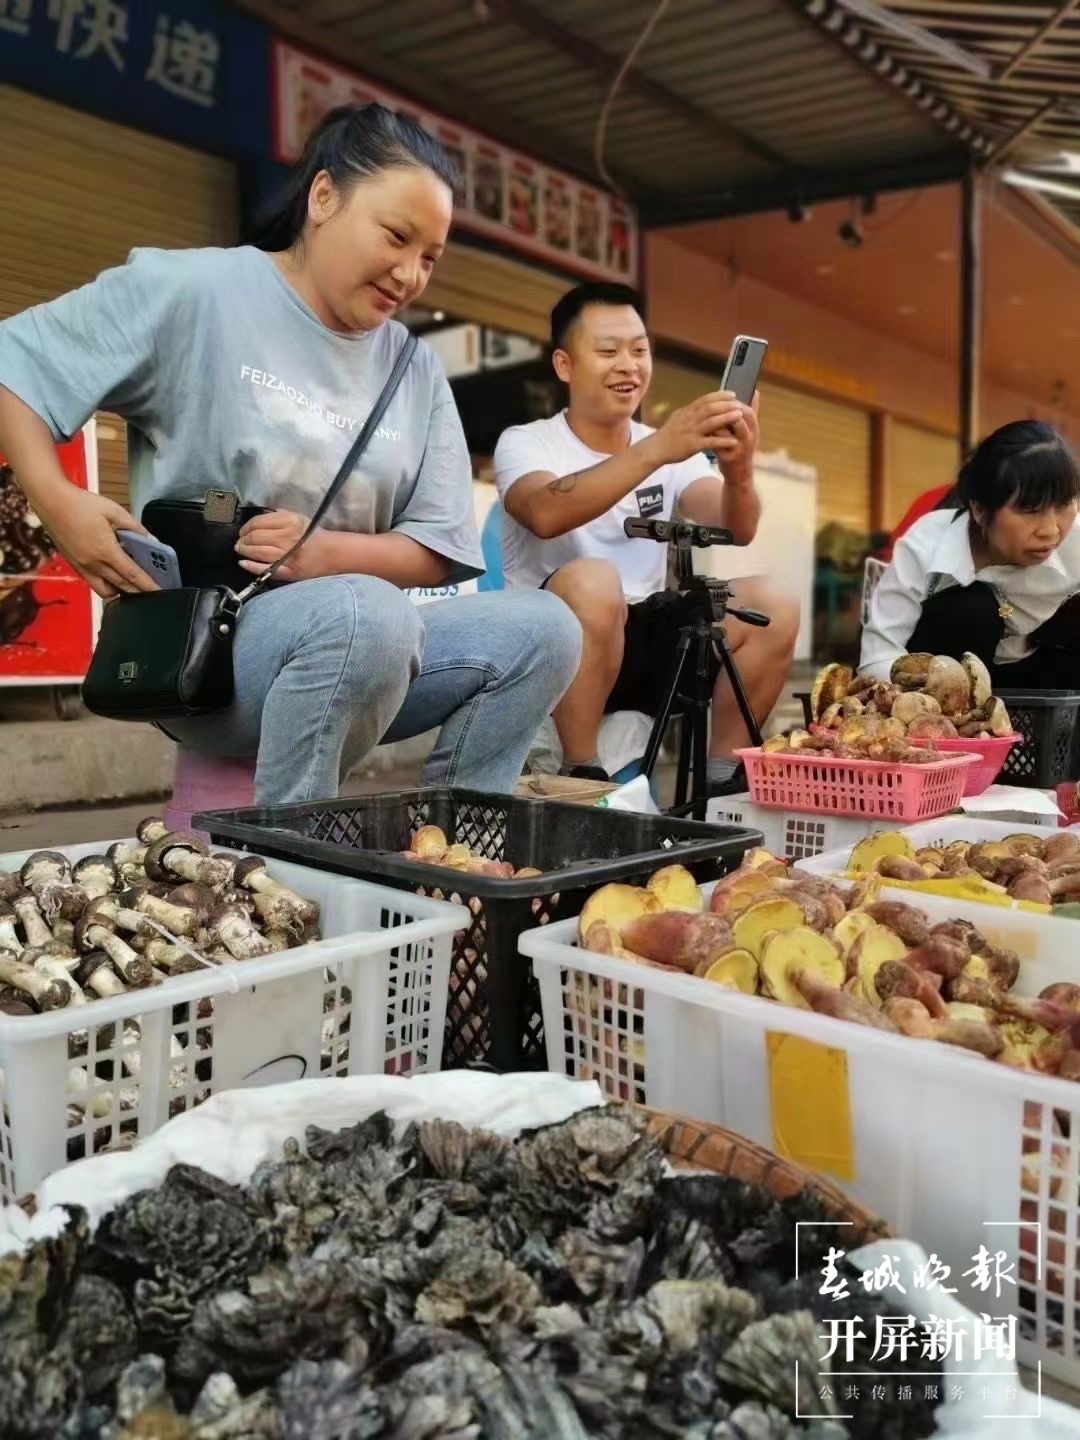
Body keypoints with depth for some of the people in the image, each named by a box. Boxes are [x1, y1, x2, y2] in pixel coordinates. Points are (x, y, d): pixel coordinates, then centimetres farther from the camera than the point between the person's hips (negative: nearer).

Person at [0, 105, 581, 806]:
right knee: (366, 611, -36)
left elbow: (437, 552, 3)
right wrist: (58, 502, -16)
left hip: (356, 637, 6)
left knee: (543, 628, -13)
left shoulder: (417, 371, 8)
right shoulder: (192, 291, -5)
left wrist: (324, 553, -15)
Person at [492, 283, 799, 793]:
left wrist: (738, 469, -31)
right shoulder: (525, 443, -4)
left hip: (641, 639, 5)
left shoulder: (672, 452, 8)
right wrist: (655, 450, -39)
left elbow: (737, 530, -10)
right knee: (592, 582, -34)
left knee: (772, 608, -14)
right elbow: (547, 515, -29)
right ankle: (581, 776, -20)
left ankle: (721, 775, -3)